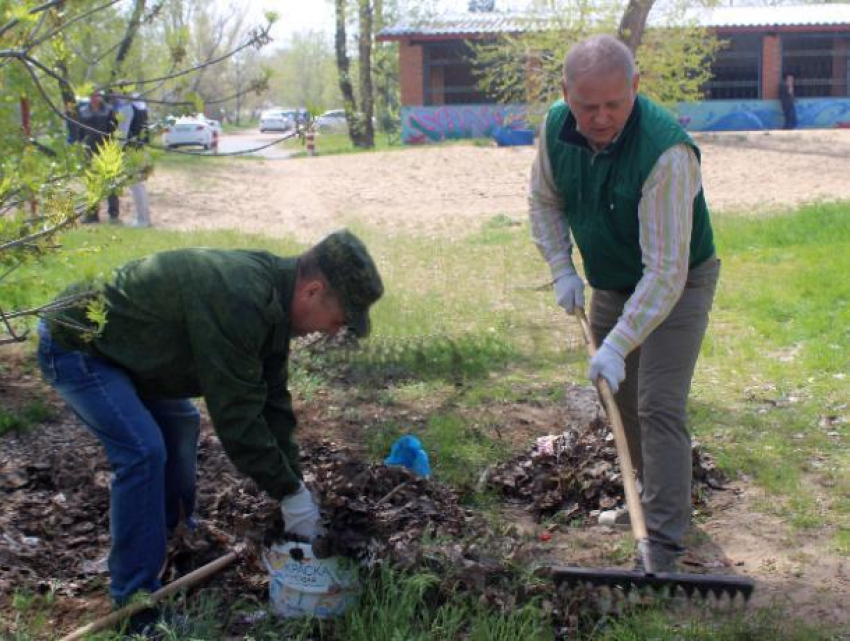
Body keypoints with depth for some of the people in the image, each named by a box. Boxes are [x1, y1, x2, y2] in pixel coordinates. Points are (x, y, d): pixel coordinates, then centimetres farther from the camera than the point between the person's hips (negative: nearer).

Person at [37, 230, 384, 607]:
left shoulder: (273, 295, -2)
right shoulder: (237, 302, -34)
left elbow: (271, 398, 4)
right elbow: (236, 414, -30)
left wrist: (294, 484, 3)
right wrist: (290, 494, -20)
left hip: (112, 342, 10)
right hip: (73, 344, -10)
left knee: (179, 422, 21)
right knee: (143, 450, -19)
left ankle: (173, 532, 39)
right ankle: (136, 596, -7)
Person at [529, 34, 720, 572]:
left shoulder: (667, 152, -36)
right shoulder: (557, 127, -15)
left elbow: (666, 271, -36)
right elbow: (545, 200, 6)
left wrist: (618, 344, -39)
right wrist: (562, 269, -4)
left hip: (677, 286, -7)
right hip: (611, 284, 7)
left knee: (659, 406, -13)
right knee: (620, 399, 17)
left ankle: (666, 540, -7)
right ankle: (655, 493, 38)